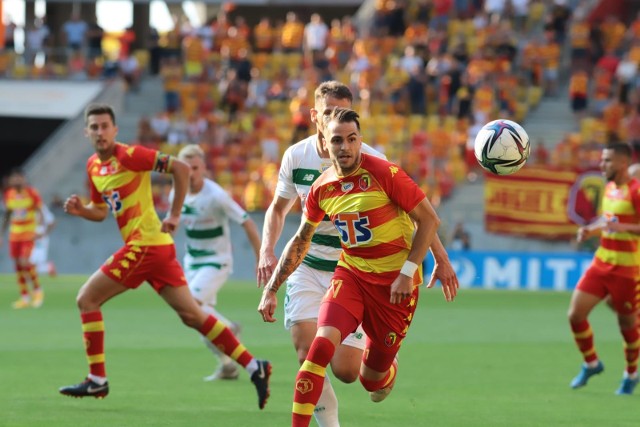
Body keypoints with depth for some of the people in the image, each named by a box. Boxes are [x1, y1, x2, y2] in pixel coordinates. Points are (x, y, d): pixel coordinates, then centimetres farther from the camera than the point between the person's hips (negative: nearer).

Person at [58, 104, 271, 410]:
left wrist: (174, 214, -15)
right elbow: (100, 212, 26)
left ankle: (97, 381, 2)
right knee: (192, 315, 5)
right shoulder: (94, 166, 15)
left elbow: (180, 167, -15)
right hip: (158, 247, 9)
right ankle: (254, 367, 4)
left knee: (87, 299, -3)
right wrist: (80, 210, 4)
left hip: (145, 244, -9)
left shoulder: (127, 155, -11)